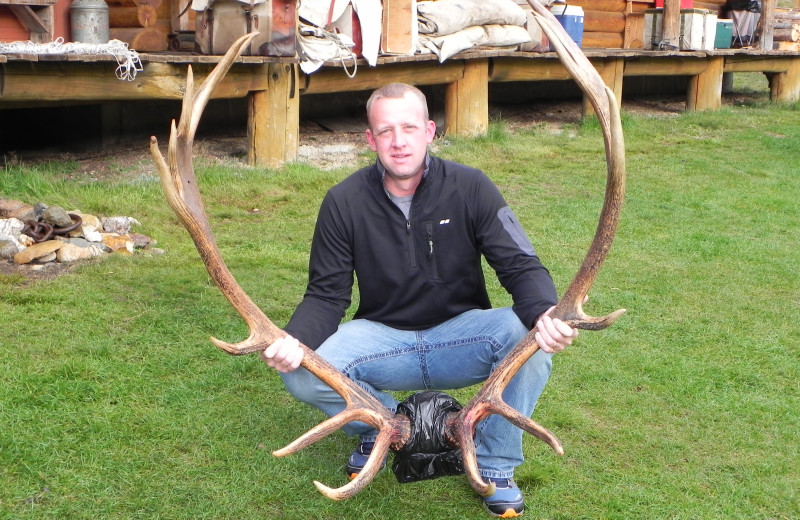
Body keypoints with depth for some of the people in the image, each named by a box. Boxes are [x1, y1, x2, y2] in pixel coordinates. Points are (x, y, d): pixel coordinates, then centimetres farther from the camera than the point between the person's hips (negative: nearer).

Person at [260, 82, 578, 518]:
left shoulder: (470, 188, -10)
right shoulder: (344, 201, -8)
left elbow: (521, 267, -14)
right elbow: (326, 294, -6)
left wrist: (545, 314, -39)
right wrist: (294, 339, -30)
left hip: (459, 335, 0)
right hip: (381, 338, 1)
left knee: (530, 335, -31)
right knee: (302, 375, -27)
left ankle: (496, 465, -8)